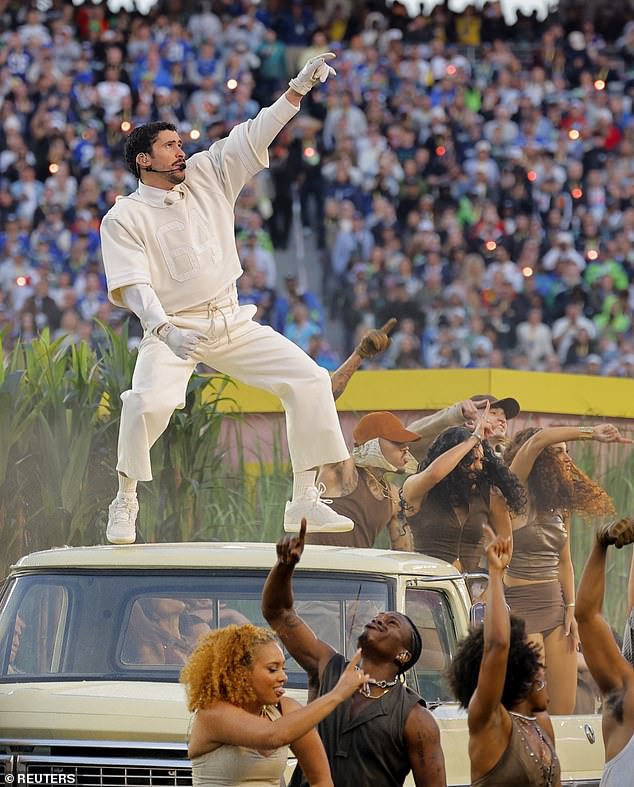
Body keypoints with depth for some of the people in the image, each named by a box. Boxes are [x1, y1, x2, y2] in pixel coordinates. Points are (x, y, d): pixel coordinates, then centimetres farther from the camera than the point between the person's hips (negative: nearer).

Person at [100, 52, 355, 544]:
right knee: (148, 401, -30)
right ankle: (125, 503, -8)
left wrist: (299, 88, -8)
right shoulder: (124, 218, -5)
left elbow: (256, 135, 3)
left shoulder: (207, 174, 8)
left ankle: (305, 502, -2)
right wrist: (164, 329, -31)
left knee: (309, 380, -7)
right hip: (173, 328, -5)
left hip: (232, 322, 5)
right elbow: (133, 285, -15)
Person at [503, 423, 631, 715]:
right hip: (520, 606, -7)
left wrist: (571, 609, 8)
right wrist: (590, 433, -20)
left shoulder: (560, 507, 13)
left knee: (564, 708, 1)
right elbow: (536, 442, -21)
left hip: (555, 607, 7)